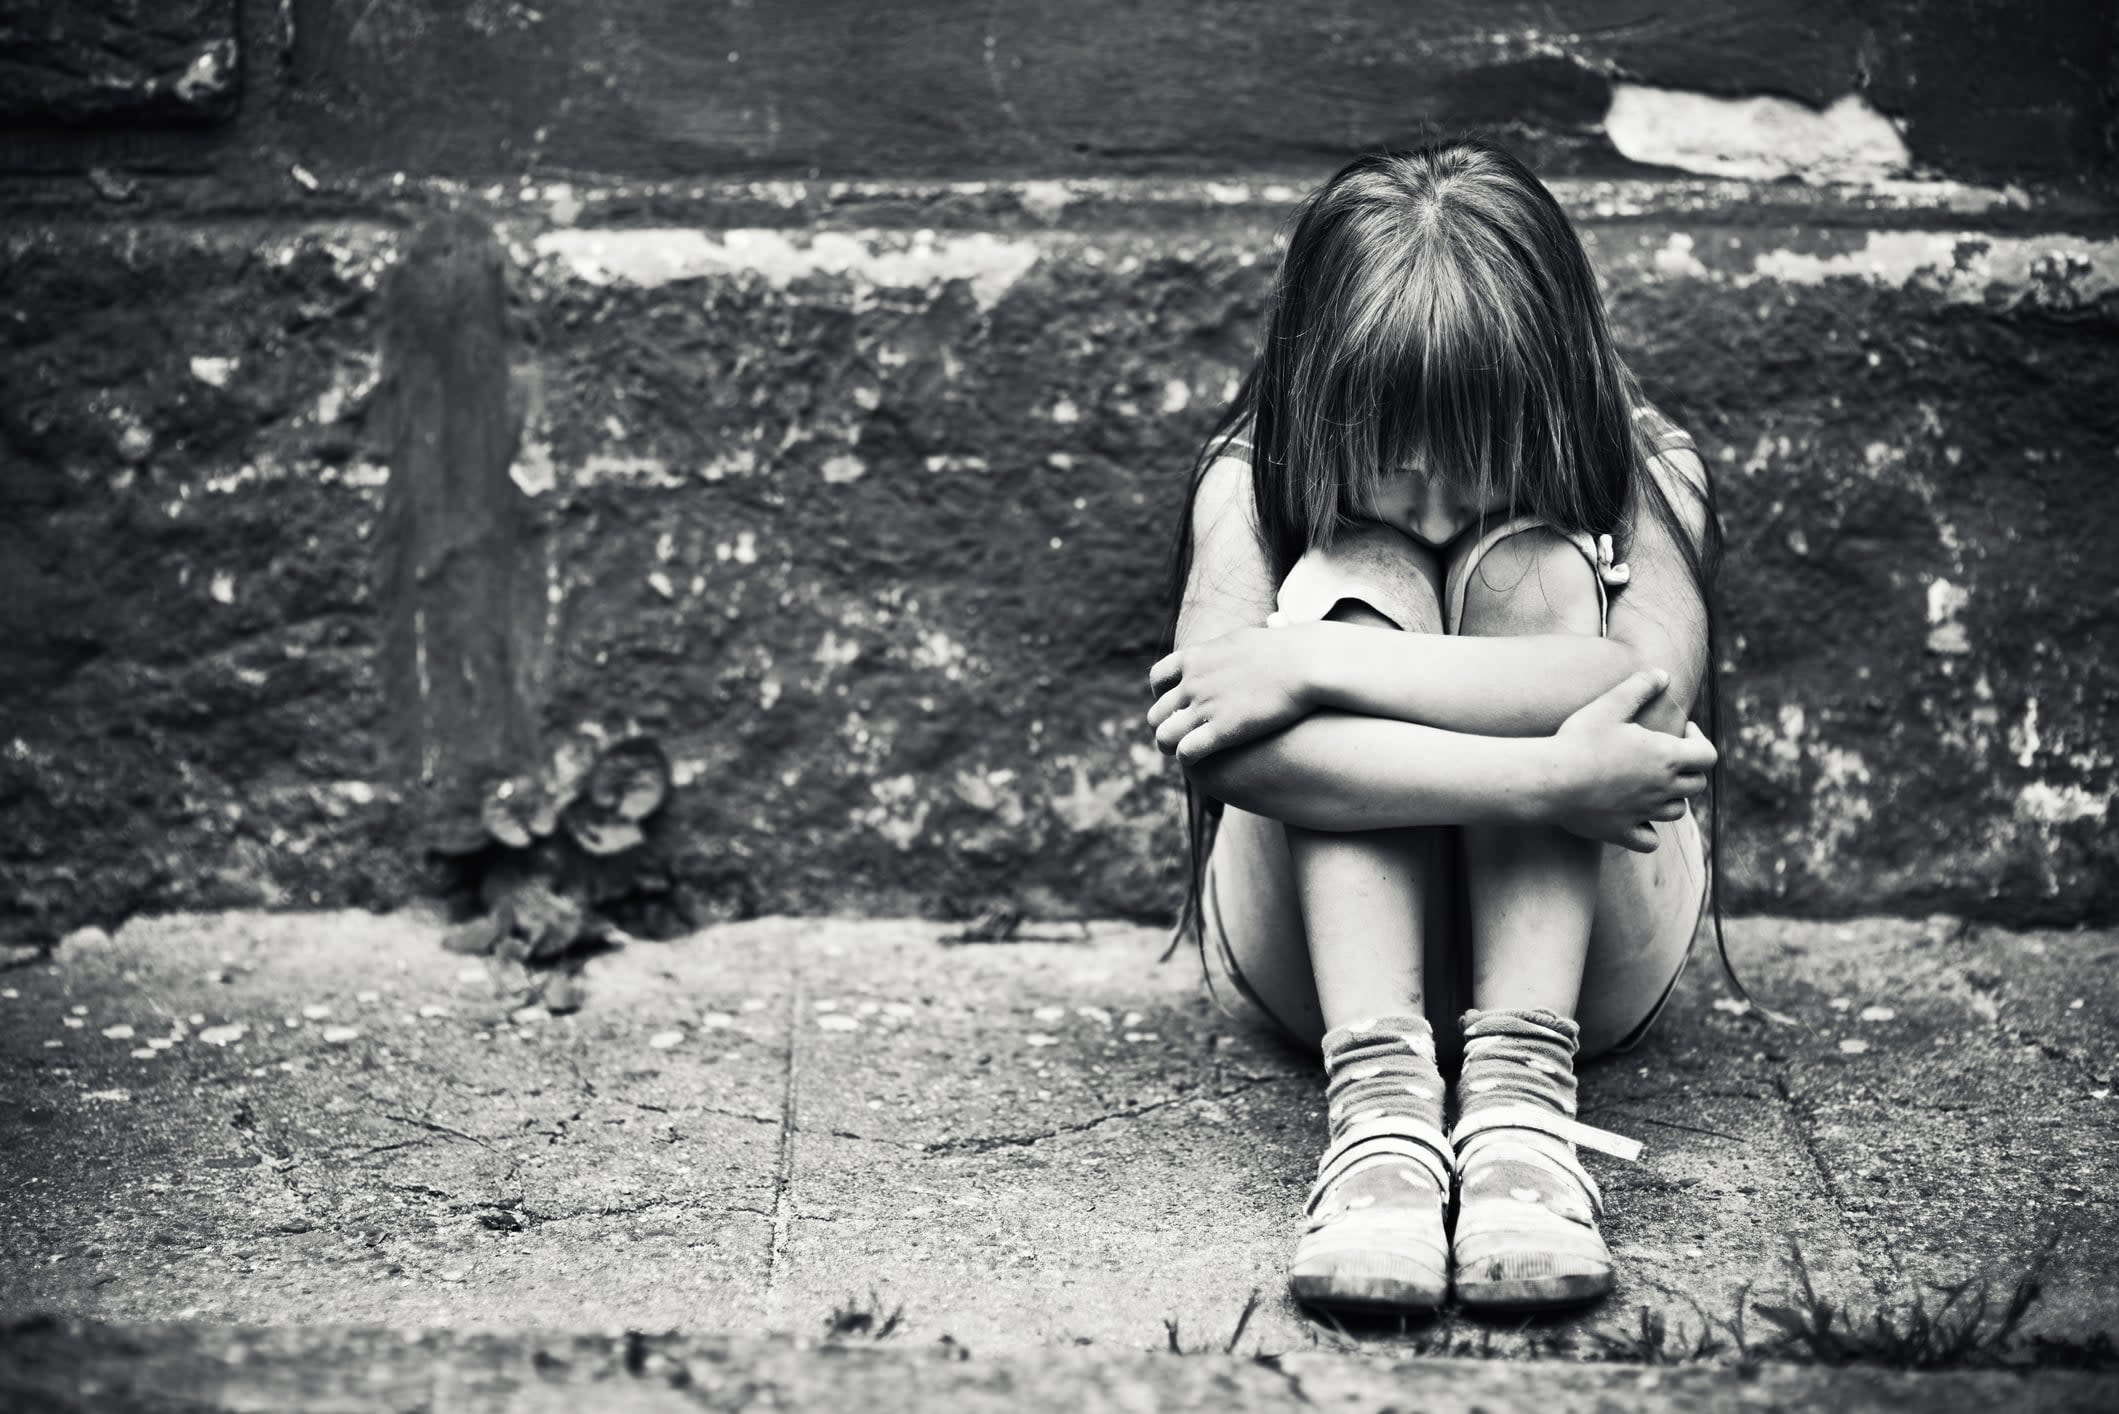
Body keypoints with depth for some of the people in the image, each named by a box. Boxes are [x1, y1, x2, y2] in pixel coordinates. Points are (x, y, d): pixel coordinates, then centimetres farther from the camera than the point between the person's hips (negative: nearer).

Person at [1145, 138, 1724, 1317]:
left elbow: (1656, 679, -39)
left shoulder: (1641, 475, -16)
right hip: (1328, 959, 0)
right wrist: (1543, 783, -44)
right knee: (1353, 573, -26)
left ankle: (1521, 1093, -38)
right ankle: (1378, 1102, -41)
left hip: (1580, 947, 0)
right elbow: (1225, 740, -36)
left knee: (1531, 569, -25)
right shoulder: (1256, 484, -16)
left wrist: (1315, 665, -40)